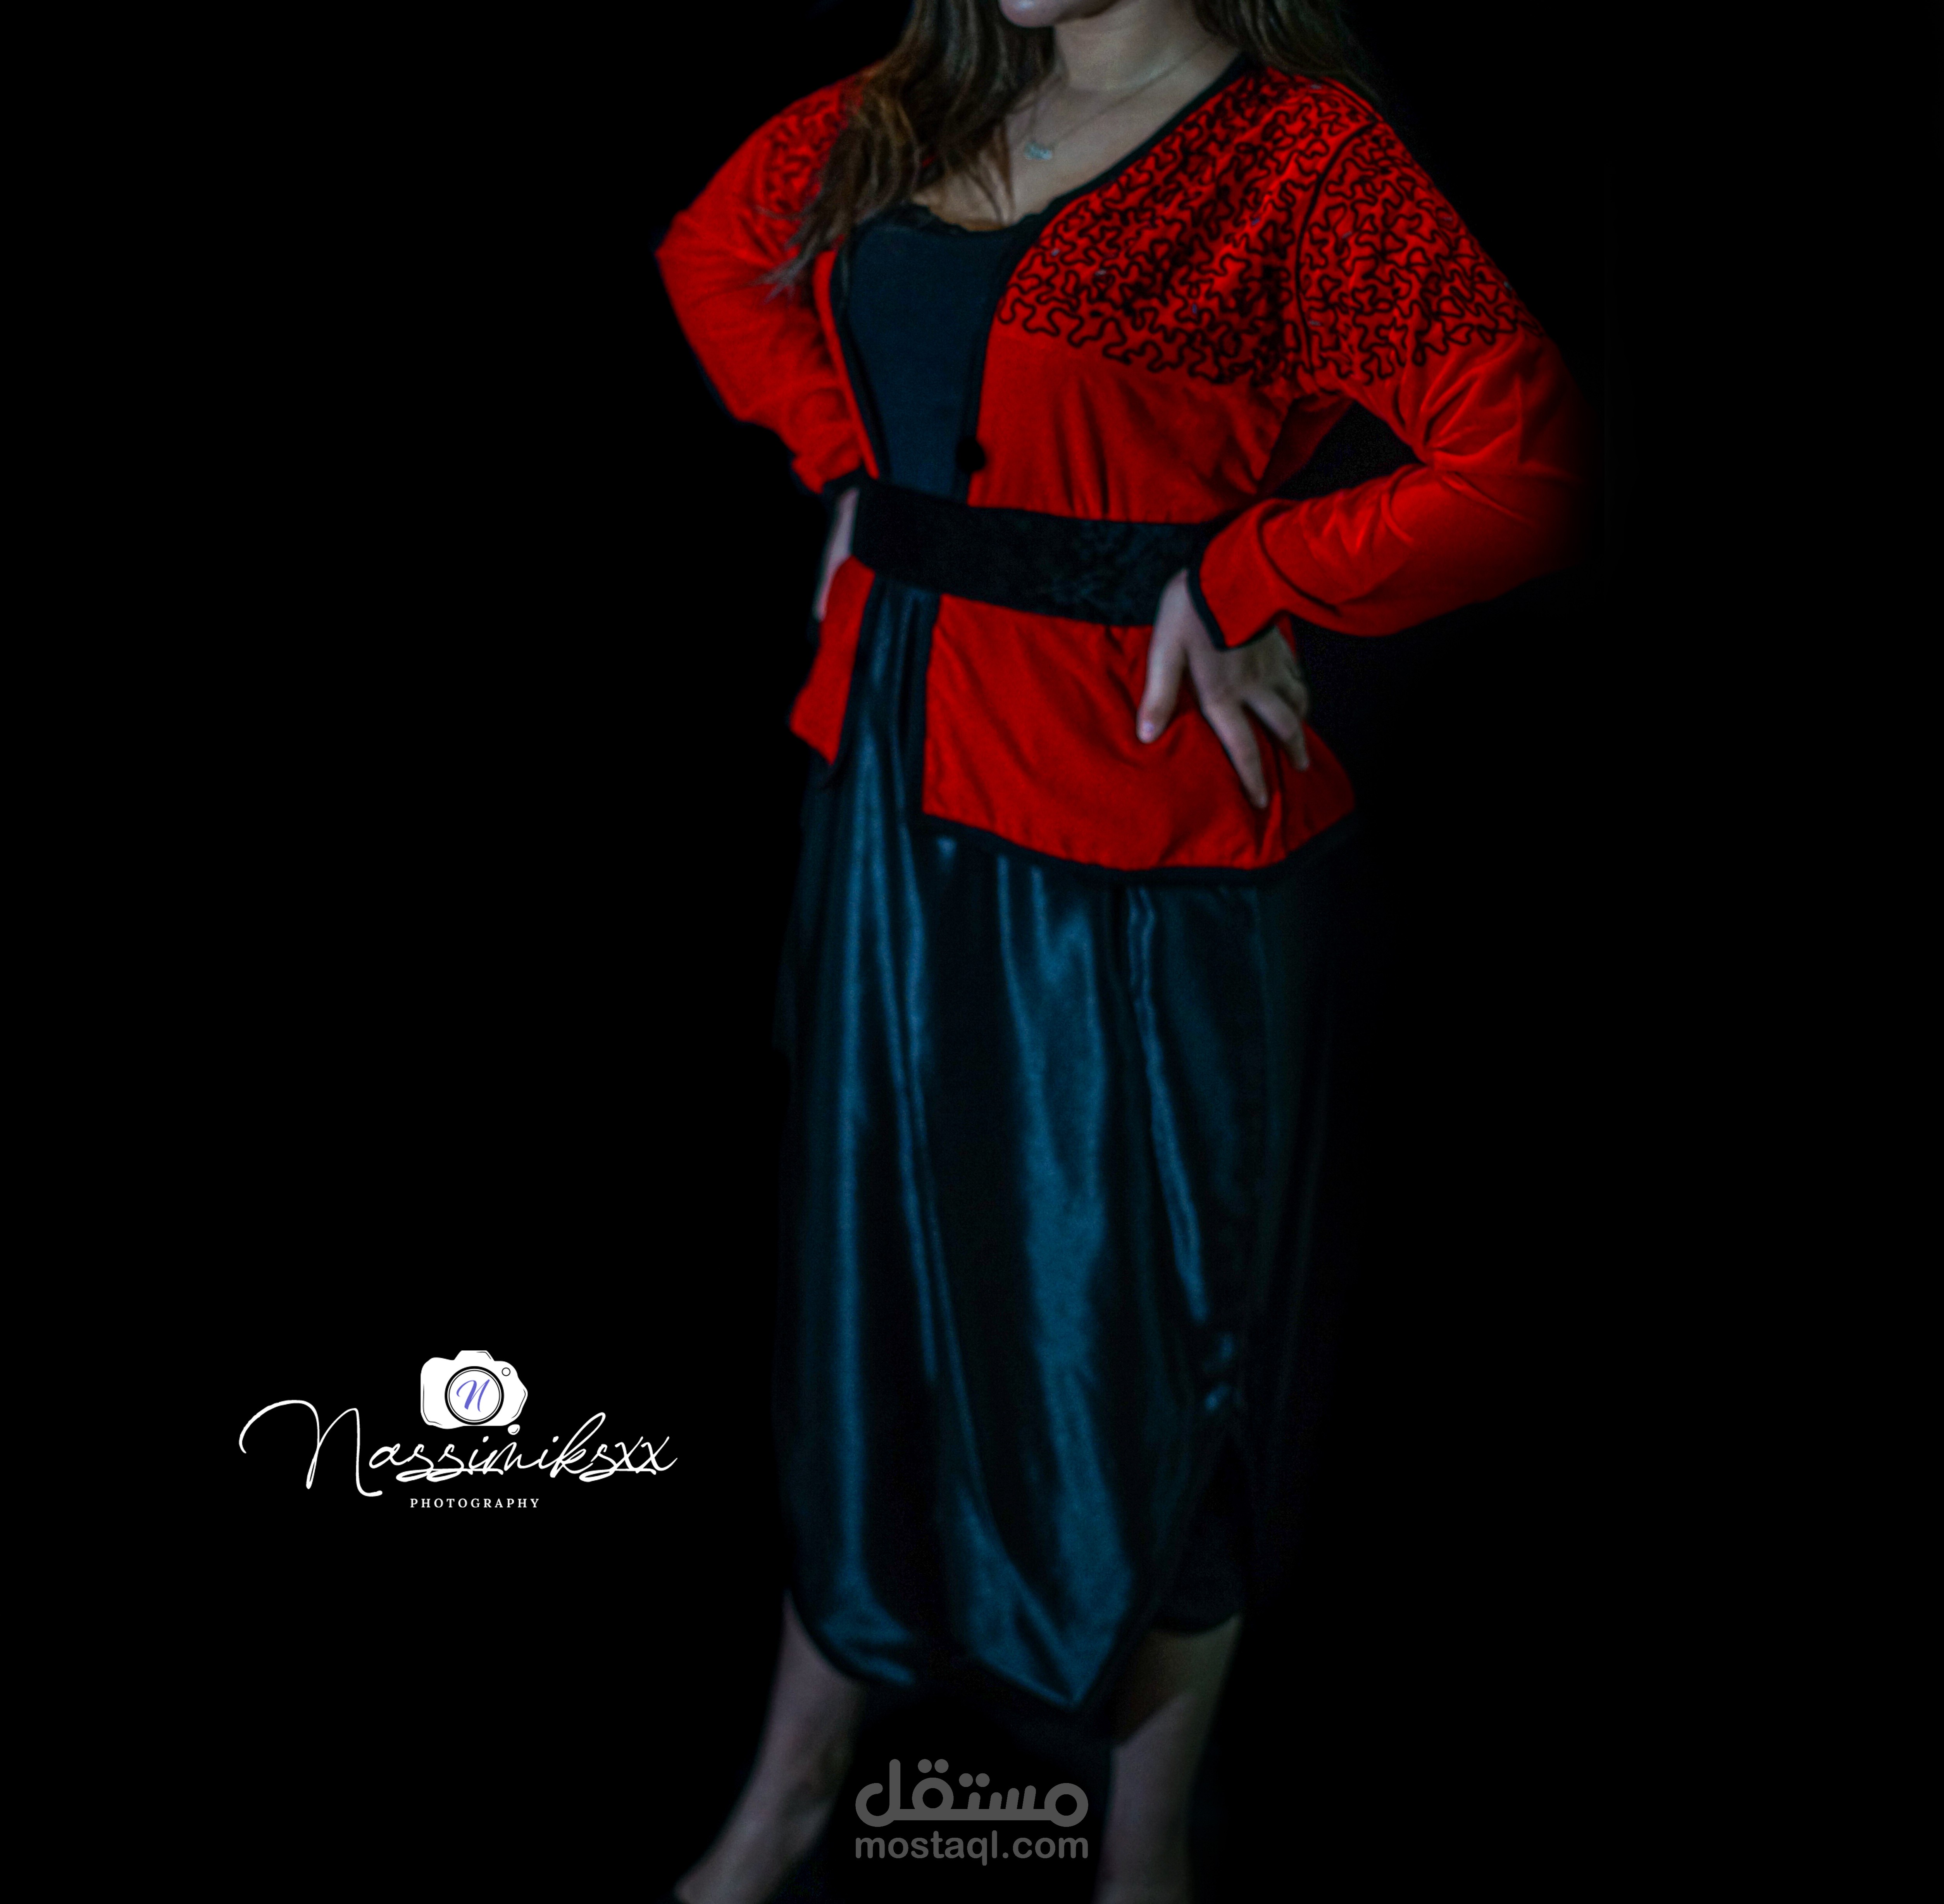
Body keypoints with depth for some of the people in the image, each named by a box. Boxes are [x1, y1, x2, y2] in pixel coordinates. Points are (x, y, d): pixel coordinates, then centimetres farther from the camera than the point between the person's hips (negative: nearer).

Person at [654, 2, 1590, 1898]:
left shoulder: (1300, 154, -14)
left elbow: (1526, 473, -20)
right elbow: (712, 250, 24)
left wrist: (1224, 577, -16)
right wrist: (849, 457, 10)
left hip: (1152, 877, -6)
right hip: (899, 806, 6)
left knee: (1151, 1340, 10)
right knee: (864, 1298, 18)